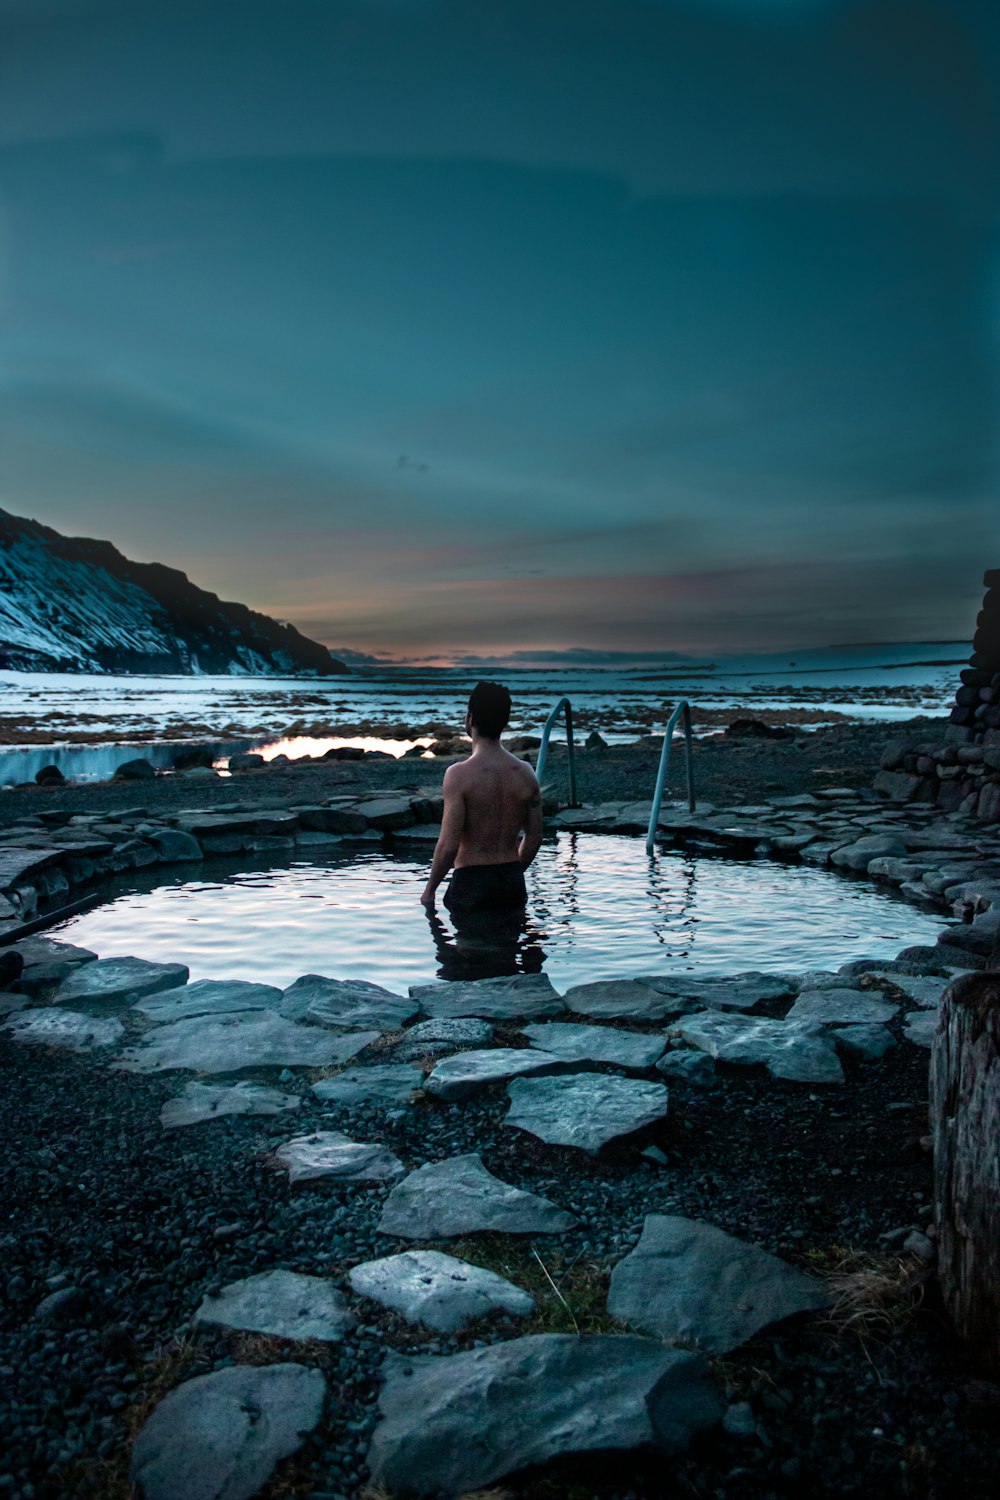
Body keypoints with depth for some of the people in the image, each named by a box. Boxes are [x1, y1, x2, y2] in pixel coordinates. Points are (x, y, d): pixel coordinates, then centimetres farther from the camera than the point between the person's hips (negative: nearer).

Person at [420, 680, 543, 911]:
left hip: (471, 883, -5)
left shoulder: (459, 774, -17)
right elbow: (534, 838, 8)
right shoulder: (525, 772, 0)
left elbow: (449, 845, -18)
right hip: (512, 884, 5)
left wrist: (429, 890, -3)